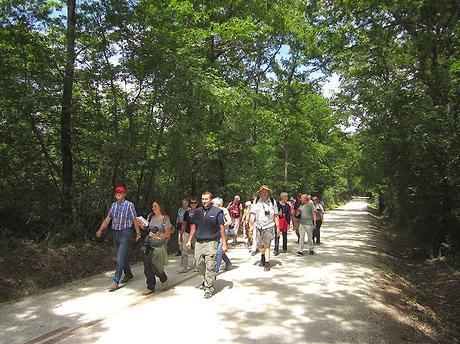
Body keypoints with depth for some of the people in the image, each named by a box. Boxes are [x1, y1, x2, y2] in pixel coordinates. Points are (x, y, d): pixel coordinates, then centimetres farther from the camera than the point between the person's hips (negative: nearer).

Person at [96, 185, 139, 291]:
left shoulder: (129, 205, -8)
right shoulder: (113, 205, 8)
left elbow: (135, 220, -6)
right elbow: (108, 219, 10)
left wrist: (138, 233, -5)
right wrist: (100, 230, 1)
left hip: (125, 233, -6)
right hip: (115, 233, 6)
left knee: (120, 257, -10)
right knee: (122, 256, 17)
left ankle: (115, 281, -6)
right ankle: (128, 274, 34)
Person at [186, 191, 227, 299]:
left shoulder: (217, 212, -3)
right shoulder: (198, 212, 10)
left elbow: (222, 228, -3)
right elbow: (193, 226, 16)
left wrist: (224, 243, -6)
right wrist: (189, 240, 12)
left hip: (211, 242, -5)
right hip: (199, 242, 5)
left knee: (210, 266, -7)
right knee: (199, 264, 9)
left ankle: (209, 288, 4)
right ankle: (207, 279, 35)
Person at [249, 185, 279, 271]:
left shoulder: (273, 201, 2)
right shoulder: (256, 201, 2)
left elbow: (276, 215, 6)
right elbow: (253, 214, 3)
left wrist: (277, 227, 5)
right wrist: (251, 225, -4)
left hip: (269, 226, -2)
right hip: (259, 226, 2)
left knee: (267, 245, -6)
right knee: (260, 245, 12)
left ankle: (267, 263, 2)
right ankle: (262, 254, 43)